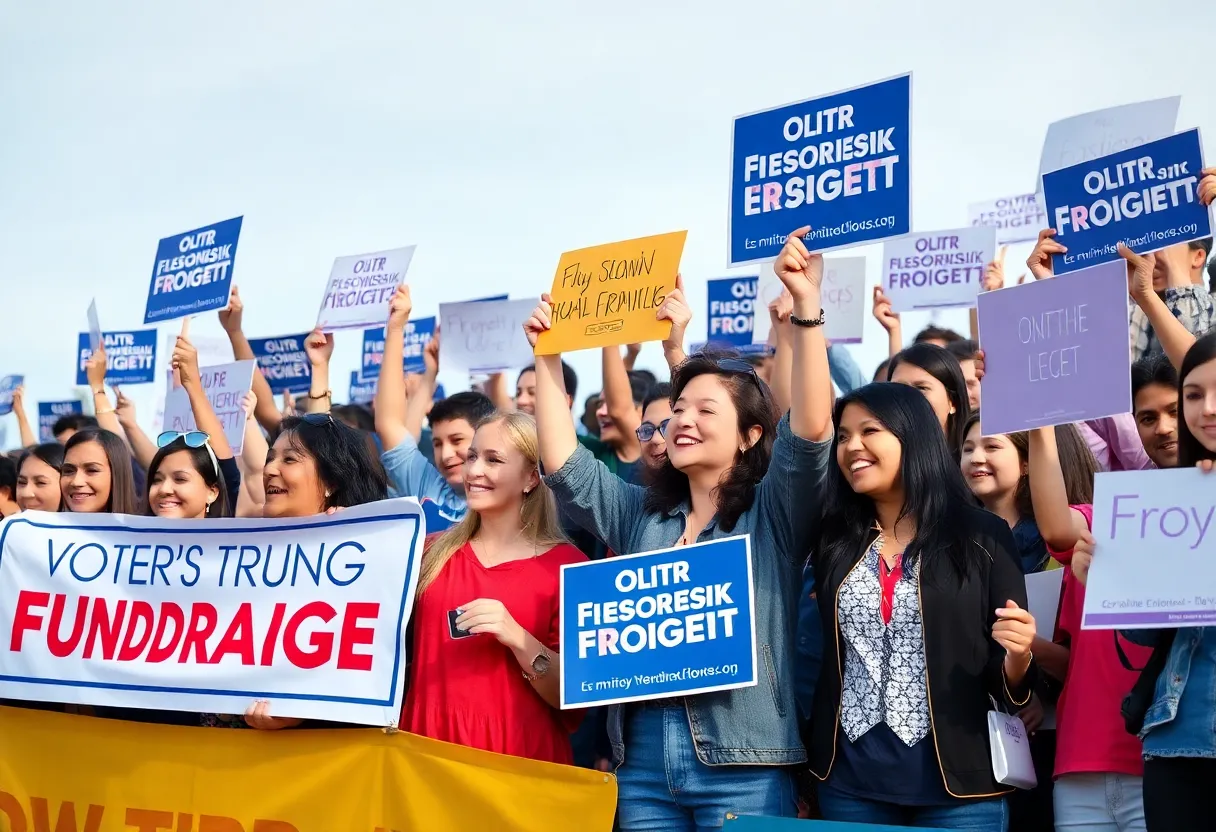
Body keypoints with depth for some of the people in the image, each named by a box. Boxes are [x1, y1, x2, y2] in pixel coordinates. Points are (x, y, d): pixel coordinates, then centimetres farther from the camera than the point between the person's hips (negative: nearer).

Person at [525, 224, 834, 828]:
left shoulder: (773, 514, 2)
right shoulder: (639, 514, 16)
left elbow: (812, 430, -13)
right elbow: (564, 464, 9)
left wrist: (807, 308, -21)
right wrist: (548, 357, 7)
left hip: (742, 764, -4)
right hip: (644, 760, 5)